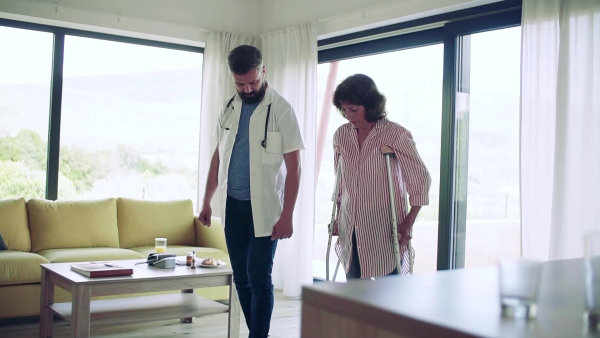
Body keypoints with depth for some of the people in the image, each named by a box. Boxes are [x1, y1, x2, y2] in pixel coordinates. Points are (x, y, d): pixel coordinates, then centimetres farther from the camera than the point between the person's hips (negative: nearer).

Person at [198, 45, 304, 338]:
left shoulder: (280, 109, -8)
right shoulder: (229, 107, 9)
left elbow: (293, 166, -10)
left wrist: (286, 216, -15)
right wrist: (207, 201, 15)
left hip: (264, 208, -5)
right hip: (232, 205, 6)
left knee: (259, 280, -5)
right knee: (241, 279, 10)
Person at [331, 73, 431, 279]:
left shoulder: (396, 135, -8)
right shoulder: (341, 135, 7)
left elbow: (421, 179, -5)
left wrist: (408, 223, -10)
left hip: (385, 232, -5)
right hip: (351, 230, 5)